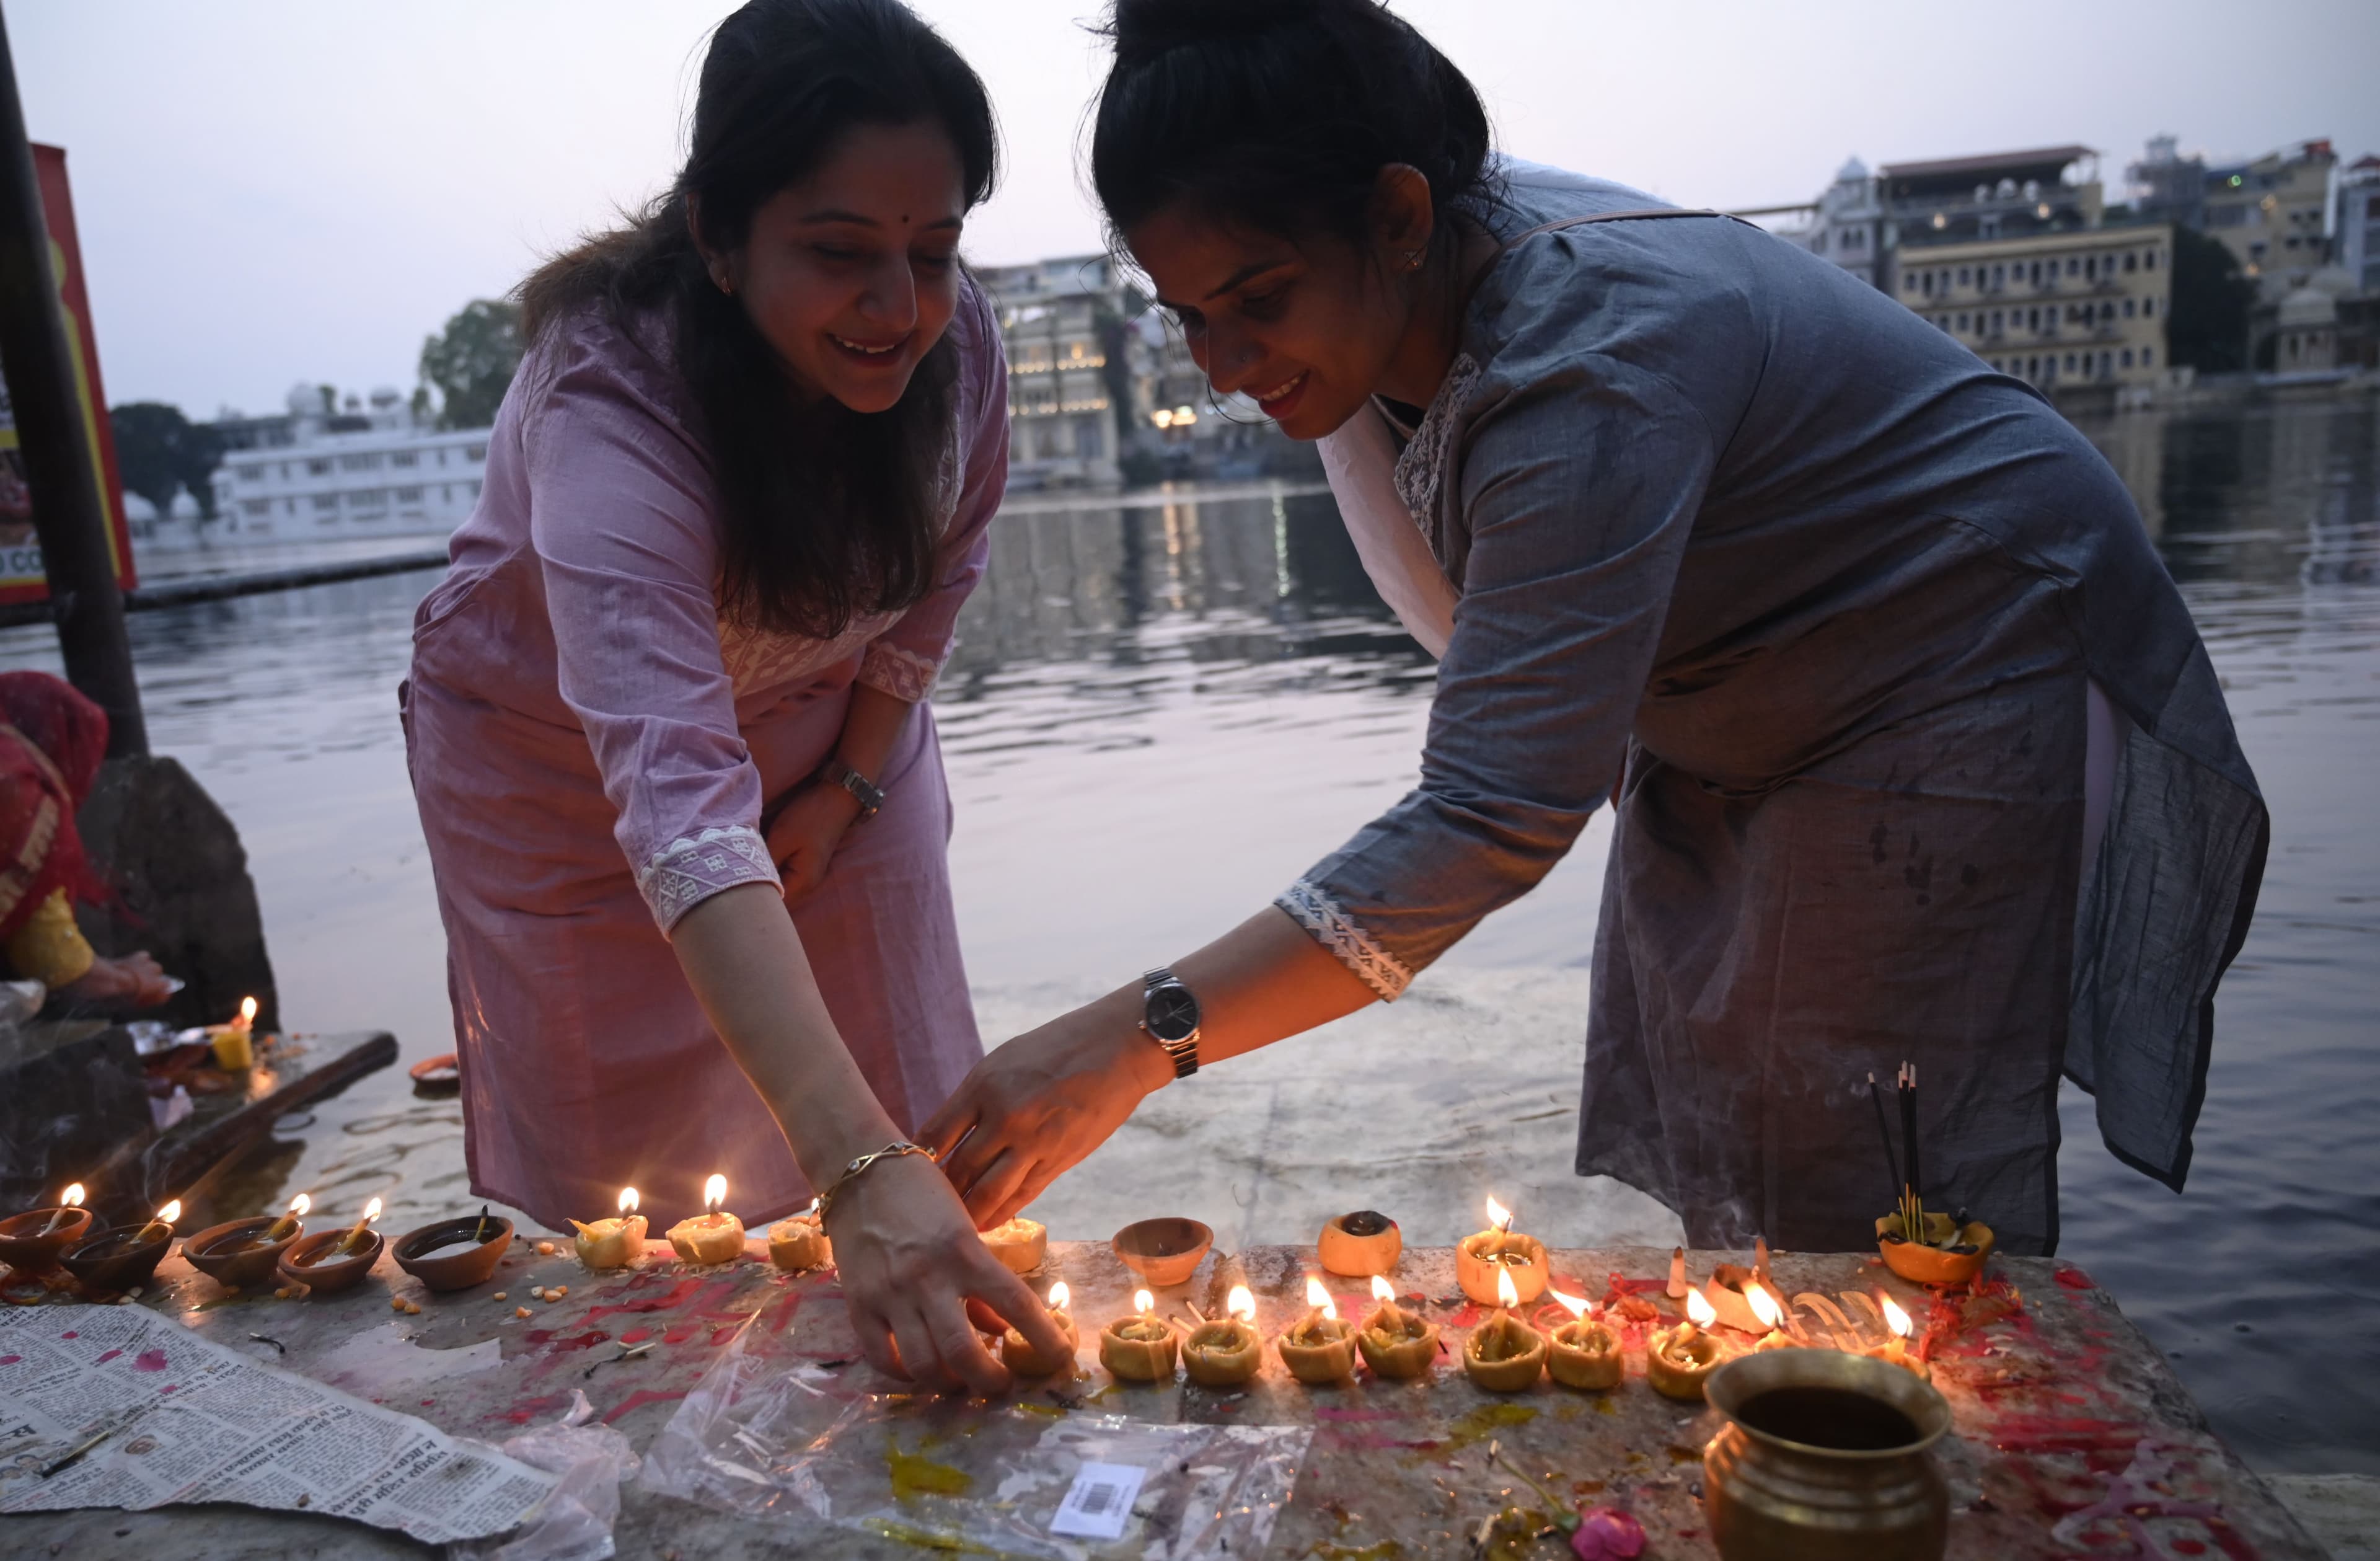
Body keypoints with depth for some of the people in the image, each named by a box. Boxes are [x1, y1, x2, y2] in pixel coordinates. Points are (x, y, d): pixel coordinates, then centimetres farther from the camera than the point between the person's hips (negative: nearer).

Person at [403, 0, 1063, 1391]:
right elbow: (677, 805, -50)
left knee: (907, 1118, 6)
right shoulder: (607, 405, -38)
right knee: (624, 1172, 3)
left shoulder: (957, 344, -23)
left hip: (827, 729, 4)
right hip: (567, 756, -3)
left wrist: (850, 787, -8)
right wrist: (857, 1165, -58)